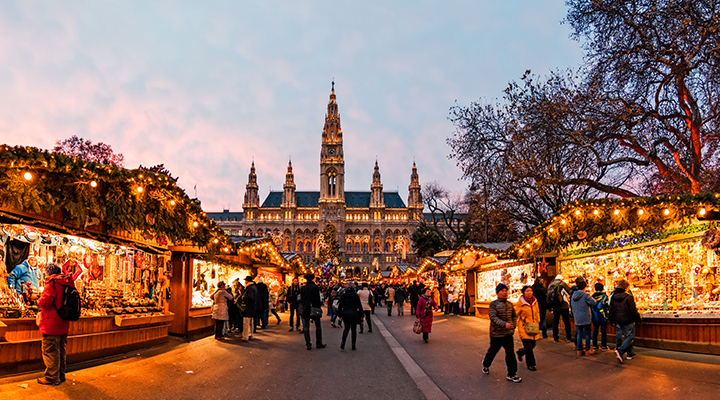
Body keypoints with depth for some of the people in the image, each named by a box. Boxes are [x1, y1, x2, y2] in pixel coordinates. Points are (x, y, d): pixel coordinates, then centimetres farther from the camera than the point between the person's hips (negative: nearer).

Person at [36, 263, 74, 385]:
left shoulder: (52, 284, -15)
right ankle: (60, 375, 25)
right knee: (60, 350, 17)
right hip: (63, 325, 8)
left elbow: (45, 302, -23)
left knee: (50, 351, 1)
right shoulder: (67, 283, 9)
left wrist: (39, 301, -2)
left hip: (51, 326, -8)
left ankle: (52, 377, 6)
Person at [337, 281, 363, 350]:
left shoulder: (343, 295, 1)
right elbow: (359, 306, -3)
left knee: (346, 328, 16)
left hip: (345, 314, 2)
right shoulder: (356, 295, -6)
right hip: (354, 314, -2)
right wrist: (361, 315, 4)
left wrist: (340, 314, 12)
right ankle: (353, 345, 9)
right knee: (354, 329, 7)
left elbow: (340, 306, 3)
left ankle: (343, 342, -2)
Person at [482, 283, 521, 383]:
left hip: (508, 334, 4)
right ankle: (486, 364, 40)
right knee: (493, 351, 11)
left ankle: (512, 374, 6)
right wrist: (504, 324, -32)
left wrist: (513, 325, 3)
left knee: (510, 353, 0)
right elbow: (493, 317, -21)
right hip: (496, 334, -4)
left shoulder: (509, 304, 8)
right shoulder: (493, 304, -10)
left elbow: (514, 316, 20)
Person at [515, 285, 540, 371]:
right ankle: (530, 364, 8)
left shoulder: (535, 301, 4)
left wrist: (537, 323, 9)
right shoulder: (520, 302, -11)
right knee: (528, 347, -8)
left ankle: (520, 352, 42)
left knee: (532, 345, 13)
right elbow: (516, 314, -3)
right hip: (524, 328, -6)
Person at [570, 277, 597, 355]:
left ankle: (579, 350, 14)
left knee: (579, 334, 10)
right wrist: (591, 297, 7)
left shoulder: (574, 295, 5)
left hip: (577, 319, 5)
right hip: (585, 318, -5)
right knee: (587, 334, 5)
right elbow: (593, 303, -11)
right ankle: (588, 350, 10)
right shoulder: (585, 295, -15)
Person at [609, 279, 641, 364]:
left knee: (627, 336, 18)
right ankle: (620, 351, -15)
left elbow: (611, 310, 10)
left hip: (618, 321, 6)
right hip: (628, 321, -6)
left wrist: (612, 320, 19)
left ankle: (630, 354, 23)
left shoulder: (613, 297, 3)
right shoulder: (628, 297, -17)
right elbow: (633, 310, -12)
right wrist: (638, 319, 1)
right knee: (630, 336, 2)